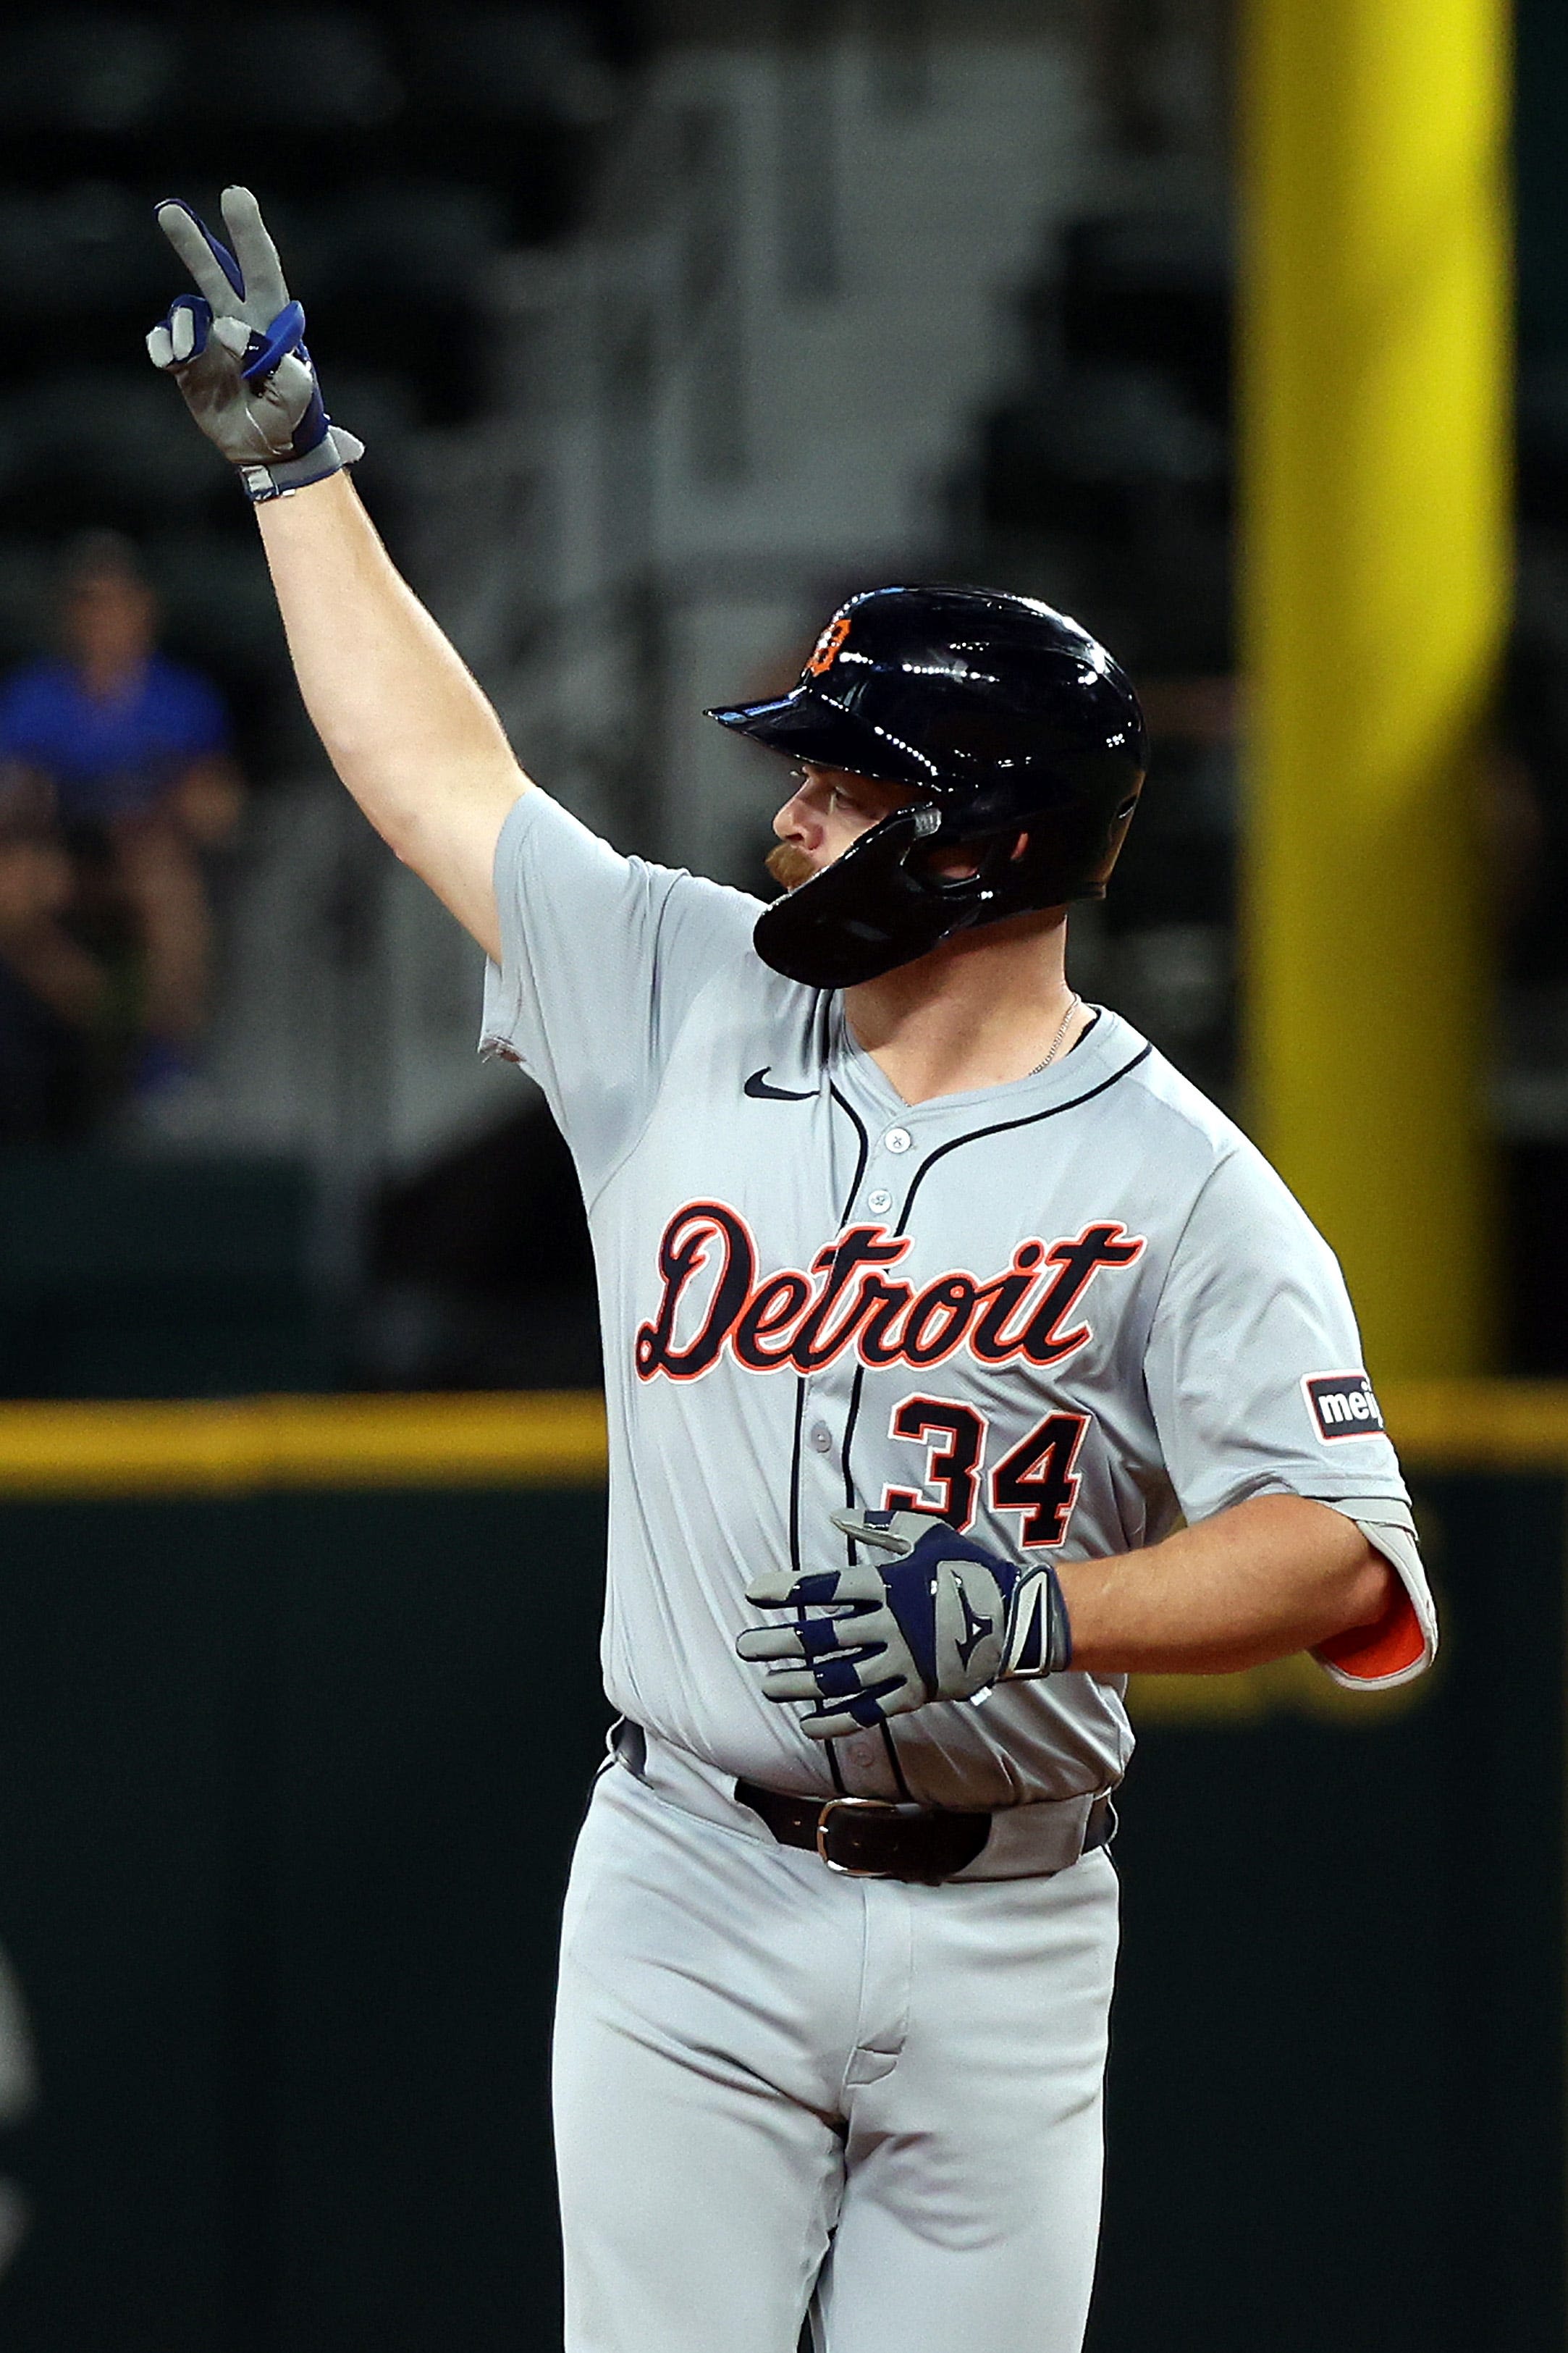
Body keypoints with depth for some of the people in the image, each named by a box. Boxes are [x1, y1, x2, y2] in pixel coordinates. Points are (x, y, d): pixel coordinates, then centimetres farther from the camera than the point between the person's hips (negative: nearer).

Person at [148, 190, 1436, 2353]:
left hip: (1004, 1930, -2)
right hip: (692, 1894, 2)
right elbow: (435, 769, 15)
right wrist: (295, 456, 19)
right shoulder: (684, 1008, 6)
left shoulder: (1181, 1186, -6)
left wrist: (1036, 1608, -26)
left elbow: (1338, 1548, -13)